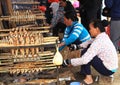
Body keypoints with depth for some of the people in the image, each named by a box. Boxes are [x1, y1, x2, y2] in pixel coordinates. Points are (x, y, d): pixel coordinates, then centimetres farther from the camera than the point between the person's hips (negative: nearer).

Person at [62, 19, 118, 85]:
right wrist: (78, 46, -4)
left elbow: (84, 60, -30)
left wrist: (68, 62, -20)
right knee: (87, 51, 8)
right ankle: (83, 72, 16)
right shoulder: (103, 36, -1)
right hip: (112, 66, 9)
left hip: (108, 70, -9)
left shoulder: (98, 42, -27)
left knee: (86, 58, -17)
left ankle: (88, 79, -5)